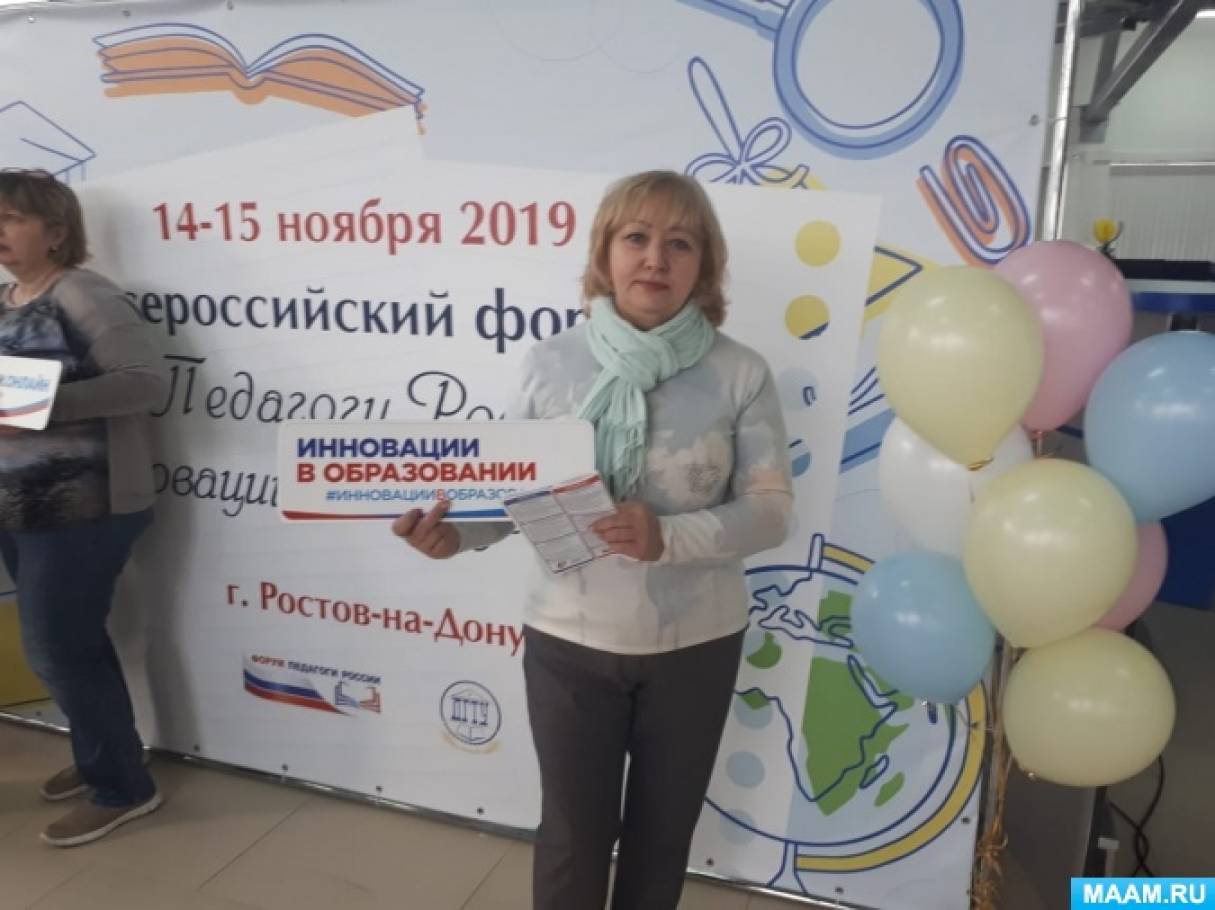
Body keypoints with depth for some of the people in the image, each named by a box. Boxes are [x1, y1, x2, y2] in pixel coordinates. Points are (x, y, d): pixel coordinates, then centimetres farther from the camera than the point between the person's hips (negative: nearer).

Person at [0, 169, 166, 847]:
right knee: (71, 643, 17)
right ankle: (99, 759, 34)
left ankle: (124, 788, 13)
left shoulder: (82, 294, -12)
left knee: (57, 648, -3)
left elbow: (145, 382, -20)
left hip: (81, 506, -8)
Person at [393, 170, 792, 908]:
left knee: (663, 828, 21)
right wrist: (457, 533, -22)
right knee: (573, 831, 16)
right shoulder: (552, 363, -7)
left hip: (694, 643, 0)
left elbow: (770, 510, -10)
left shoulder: (741, 375, -9)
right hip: (569, 639, 0)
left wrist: (667, 537, -26)